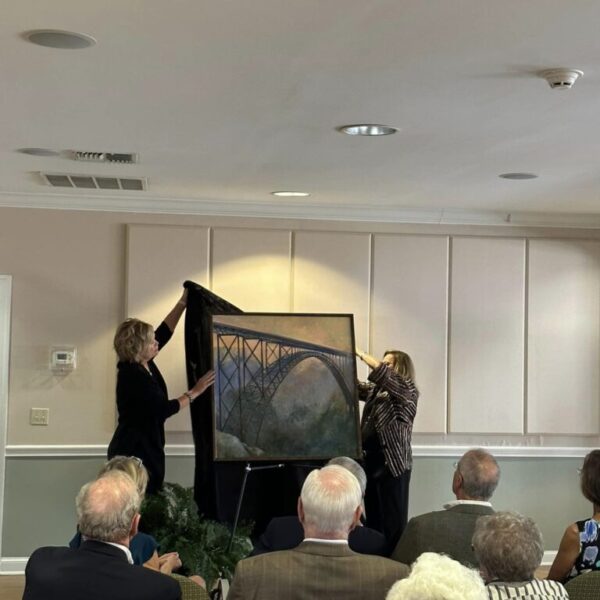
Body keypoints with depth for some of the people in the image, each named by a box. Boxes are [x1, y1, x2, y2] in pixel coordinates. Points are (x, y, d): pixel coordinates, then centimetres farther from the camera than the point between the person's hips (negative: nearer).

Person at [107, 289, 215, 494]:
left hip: (145, 449, 9)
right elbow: (163, 409, -20)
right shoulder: (132, 375, -21)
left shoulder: (142, 364, 4)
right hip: (133, 452, -9)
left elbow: (165, 332, 14)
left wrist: (183, 302, 11)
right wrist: (195, 392, -12)